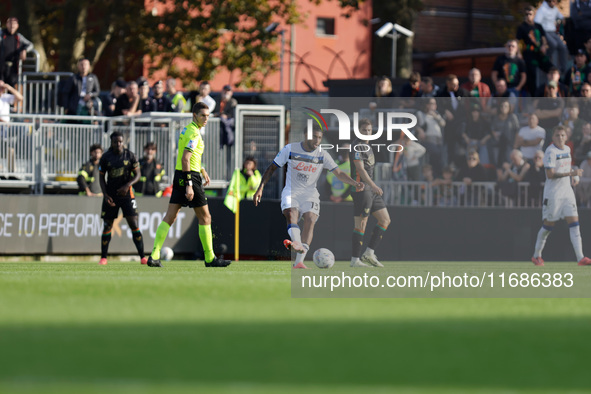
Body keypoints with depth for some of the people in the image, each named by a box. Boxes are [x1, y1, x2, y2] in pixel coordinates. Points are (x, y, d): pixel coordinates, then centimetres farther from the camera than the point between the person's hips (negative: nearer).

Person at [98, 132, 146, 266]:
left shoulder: (129, 155, -1)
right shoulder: (105, 157, 1)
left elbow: (137, 174, 1)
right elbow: (101, 177, 5)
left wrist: (127, 185, -16)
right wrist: (105, 195, -7)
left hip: (126, 193, -1)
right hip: (111, 194, 1)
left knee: (134, 224, -9)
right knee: (107, 226, 2)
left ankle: (142, 256, -5)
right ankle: (103, 257, 12)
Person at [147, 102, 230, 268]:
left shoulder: (187, 129, 16)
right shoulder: (194, 133, -15)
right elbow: (185, 159, -23)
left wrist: (202, 170, 34)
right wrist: (189, 185, -26)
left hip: (179, 176, 9)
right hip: (190, 176, -9)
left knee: (170, 217, 3)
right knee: (205, 217, 2)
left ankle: (154, 255, -5)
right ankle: (210, 258, 7)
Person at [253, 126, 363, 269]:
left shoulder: (322, 155, 1)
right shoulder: (290, 149, -3)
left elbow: (339, 173, -2)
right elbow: (271, 168, 3)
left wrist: (355, 183, -20)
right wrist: (260, 188, -5)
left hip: (310, 194, 1)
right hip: (291, 192, -1)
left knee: (310, 220, -22)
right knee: (291, 213, -30)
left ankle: (299, 262, -30)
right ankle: (297, 244, -58)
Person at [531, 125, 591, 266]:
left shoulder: (567, 149, 10)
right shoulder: (551, 152, -14)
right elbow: (550, 174, -22)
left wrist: (574, 178, 9)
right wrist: (571, 173, -27)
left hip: (567, 191, 6)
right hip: (553, 194, -6)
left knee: (574, 223, -5)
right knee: (548, 225, 3)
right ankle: (536, 255, 22)